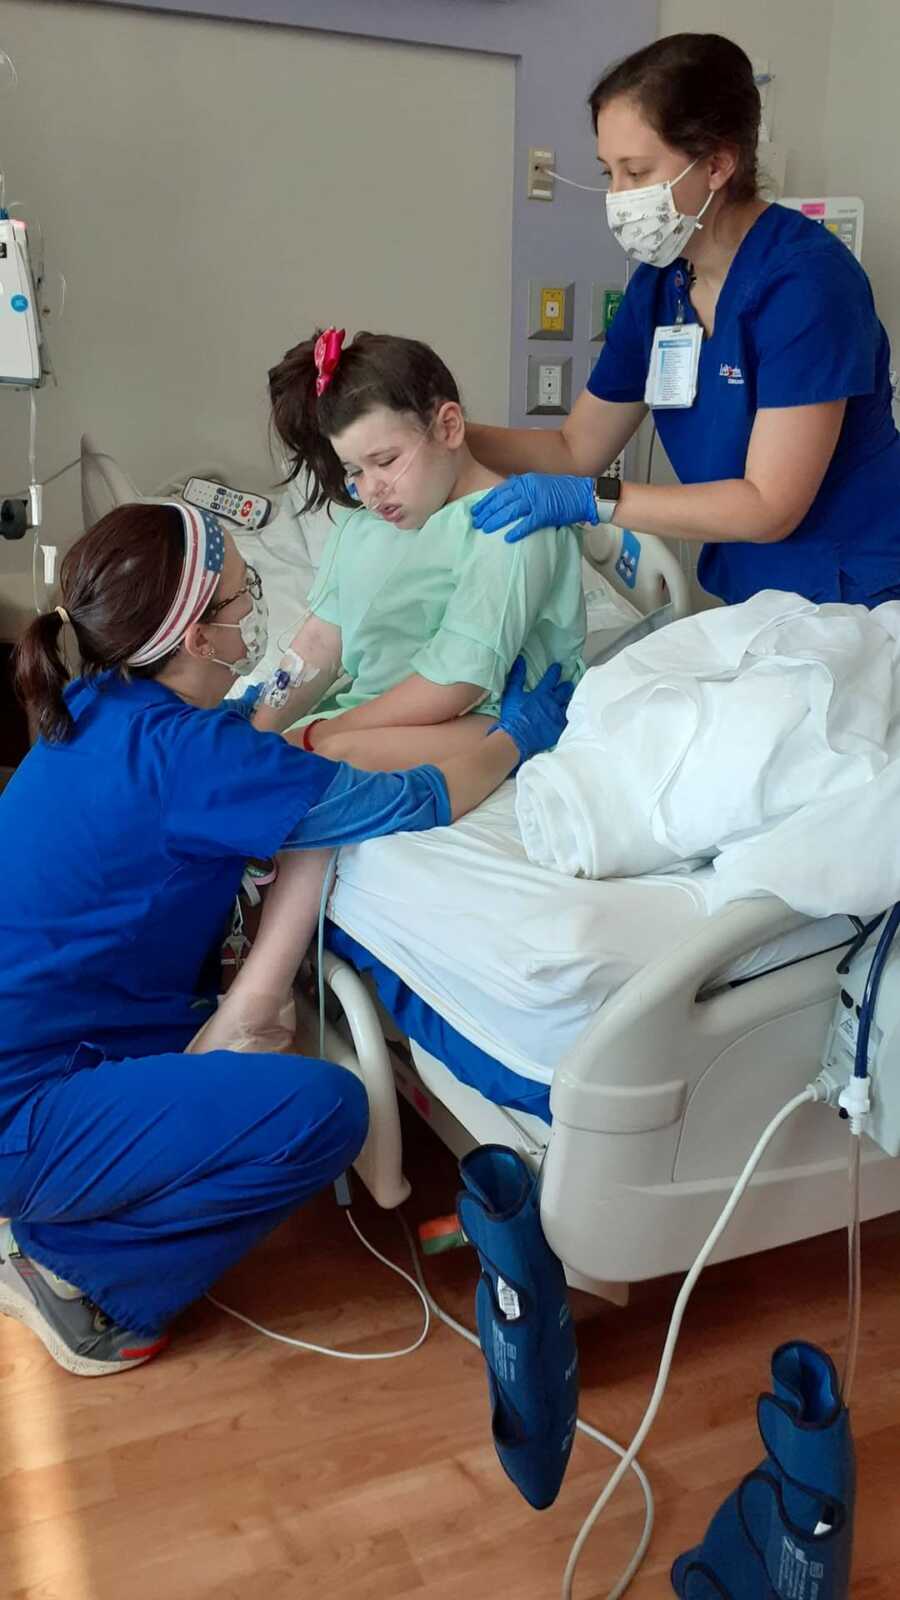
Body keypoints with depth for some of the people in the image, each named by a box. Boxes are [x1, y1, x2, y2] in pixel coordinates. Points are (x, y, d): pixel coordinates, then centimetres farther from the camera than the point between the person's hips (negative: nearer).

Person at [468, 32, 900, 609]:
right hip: (743, 598, 6)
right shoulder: (658, 284, 2)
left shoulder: (805, 277, -20)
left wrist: (589, 499, -28)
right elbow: (576, 449, 6)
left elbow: (769, 507, -23)